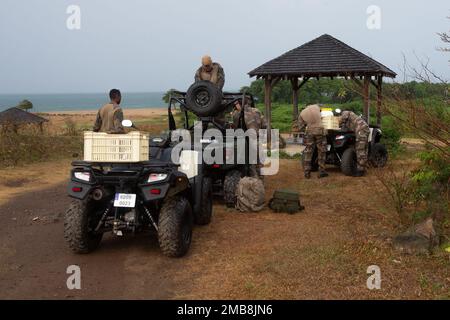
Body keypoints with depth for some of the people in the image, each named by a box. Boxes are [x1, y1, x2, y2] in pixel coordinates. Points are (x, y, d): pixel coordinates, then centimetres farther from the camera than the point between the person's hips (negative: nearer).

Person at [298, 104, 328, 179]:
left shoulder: (301, 114, 5)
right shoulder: (316, 107, 4)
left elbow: (301, 128, 6)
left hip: (309, 131, 1)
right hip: (320, 130, -1)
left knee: (308, 152, 7)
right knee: (321, 151, 8)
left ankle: (307, 173, 6)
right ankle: (321, 171, 8)